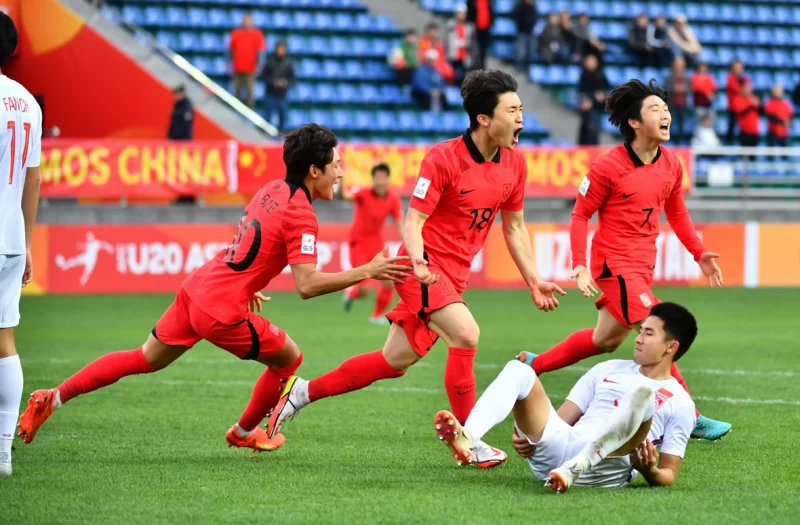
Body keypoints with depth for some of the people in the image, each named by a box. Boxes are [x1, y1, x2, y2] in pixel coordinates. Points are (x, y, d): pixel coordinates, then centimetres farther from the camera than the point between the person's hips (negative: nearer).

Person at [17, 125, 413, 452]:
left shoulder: (271, 190, 10)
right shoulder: (301, 215, -17)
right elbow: (307, 285, -24)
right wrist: (367, 272, -24)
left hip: (196, 288, 8)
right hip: (222, 312, -8)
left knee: (145, 359, 19)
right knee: (289, 358, 13)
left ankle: (52, 399, 17)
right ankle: (245, 432, 33)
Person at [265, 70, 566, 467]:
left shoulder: (514, 164, 3)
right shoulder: (443, 159, -16)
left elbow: (514, 227, 15)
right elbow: (413, 220, -15)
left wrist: (533, 280, 11)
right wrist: (417, 260, -34)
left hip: (454, 277, 7)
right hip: (424, 269, -7)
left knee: (394, 362, 11)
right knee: (465, 334, -27)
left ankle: (303, 392, 25)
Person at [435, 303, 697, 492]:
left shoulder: (680, 403, 15)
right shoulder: (607, 371, 28)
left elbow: (668, 475, 8)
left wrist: (648, 470, -15)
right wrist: (528, 433, 3)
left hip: (606, 468, -5)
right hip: (558, 448, 5)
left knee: (642, 392, -29)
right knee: (519, 370, -10)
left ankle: (575, 468, -50)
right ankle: (466, 439, -39)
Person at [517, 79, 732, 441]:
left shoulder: (671, 165, 3)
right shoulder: (609, 167, -16)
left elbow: (676, 212, 17)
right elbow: (580, 215, -9)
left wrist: (700, 254, 9)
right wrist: (579, 266, -17)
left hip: (642, 266, 8)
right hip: (614, 264, -8)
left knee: (606, 339, 19)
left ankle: (532, 364, 36)